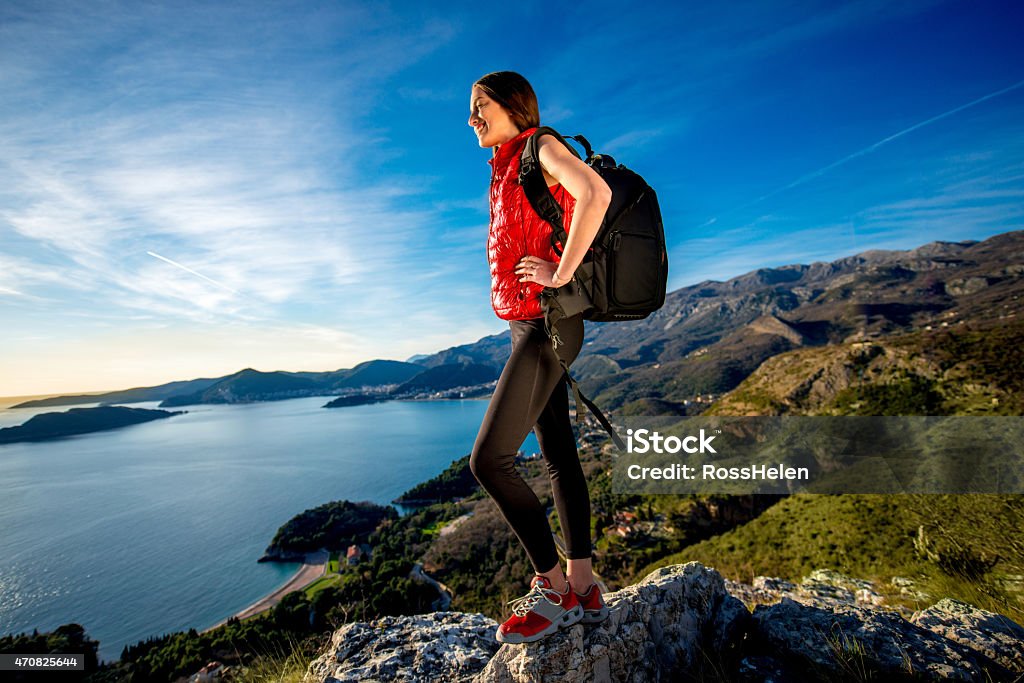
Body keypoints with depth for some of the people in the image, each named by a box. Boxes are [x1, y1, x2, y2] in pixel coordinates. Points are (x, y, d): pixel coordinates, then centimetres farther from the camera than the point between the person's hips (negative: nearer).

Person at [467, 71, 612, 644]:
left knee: (489, 458, -12)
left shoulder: (541, 145, -3)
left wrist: (562, 272, -20)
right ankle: (583, 591, 19)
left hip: (547, 321, -10)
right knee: (559, 454, 8)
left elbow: (597, 194, -23)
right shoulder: (510, 168, 23)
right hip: (531, 326, 10)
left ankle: (553, 588, 4)